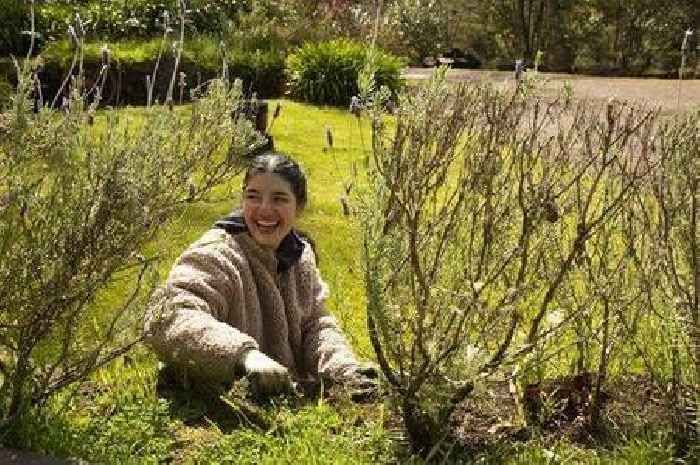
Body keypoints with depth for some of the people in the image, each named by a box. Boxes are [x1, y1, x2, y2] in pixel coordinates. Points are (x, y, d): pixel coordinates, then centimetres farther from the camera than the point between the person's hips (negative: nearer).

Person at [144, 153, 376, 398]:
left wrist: (343, 366, -9)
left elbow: (315, 323, 11)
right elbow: (167, 319, -32)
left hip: (291, 398, 6)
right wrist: (245, 355, -46)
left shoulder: (301, 255, 6)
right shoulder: (215, 255, -17)